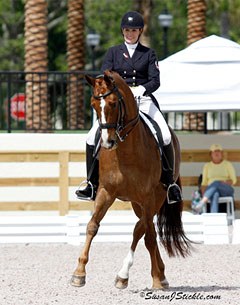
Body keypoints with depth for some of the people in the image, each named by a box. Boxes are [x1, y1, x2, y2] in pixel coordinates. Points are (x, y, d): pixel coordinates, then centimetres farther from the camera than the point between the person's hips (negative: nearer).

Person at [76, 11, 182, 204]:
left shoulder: (148, 54, 10)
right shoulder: (113, 52, 12)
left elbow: (155, 81, -1)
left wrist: (142, 89, -23)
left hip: (144, 100, -1)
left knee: (165, 137, -24)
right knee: (93, 137, -16)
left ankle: (170, 183, -11)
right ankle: (92, 185, -6)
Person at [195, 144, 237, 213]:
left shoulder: (228, 164, 11)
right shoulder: (207, 166, 17)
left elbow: (233, 180, 5)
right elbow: (204, 183, 13)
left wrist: (224, 183, -17)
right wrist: (203, 194, -8)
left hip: (226, 190, -1)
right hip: (211, 190, 1)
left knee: (216, 183, -38)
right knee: (215, 195, -41)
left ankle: (202, 203, -58)